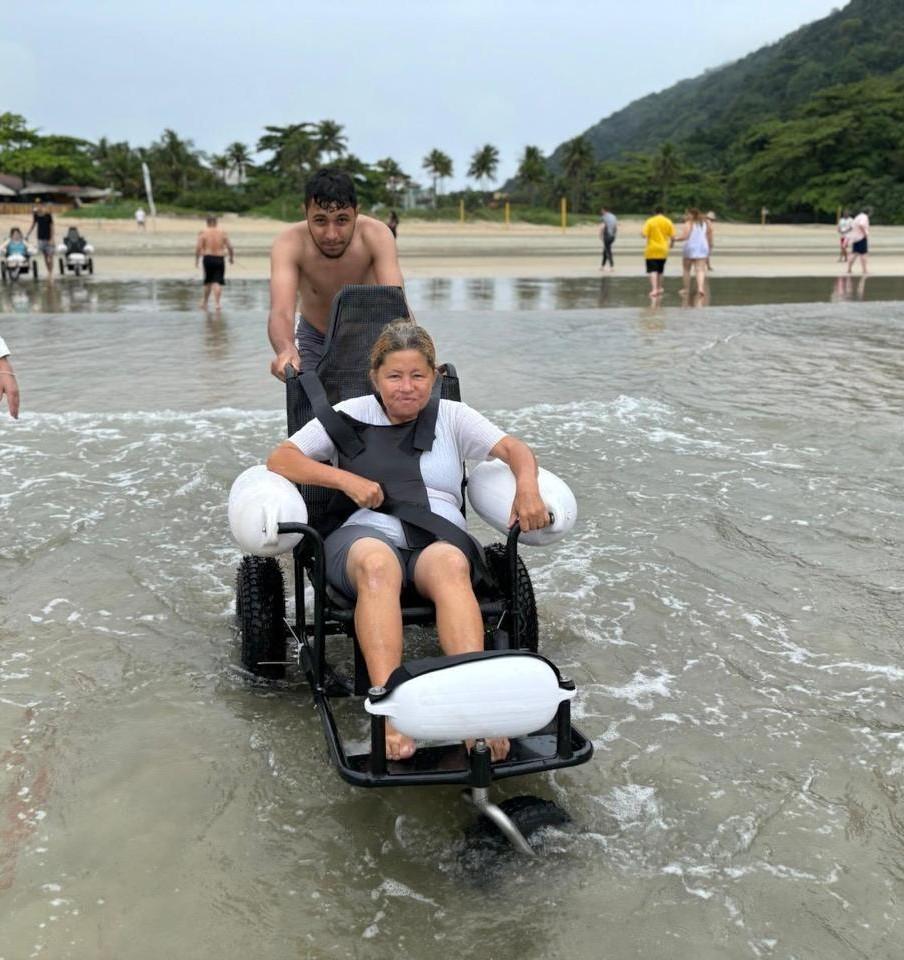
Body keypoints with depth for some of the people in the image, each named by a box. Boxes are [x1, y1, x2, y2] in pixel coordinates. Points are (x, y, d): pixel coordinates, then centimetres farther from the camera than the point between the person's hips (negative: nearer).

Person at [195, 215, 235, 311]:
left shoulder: (203, 232, -3)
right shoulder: (222, 231, 1)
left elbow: (198, 247, -10)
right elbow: (229, 246, 0)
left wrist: (197, 259, 1)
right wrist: (232, 256, 15)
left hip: (208, 258, 0)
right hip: (220, 259, 0)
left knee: (208, 281, 16)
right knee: (217, 282, 0)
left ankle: (204, 302, 26)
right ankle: (216, 303, -12)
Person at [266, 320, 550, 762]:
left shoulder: (452, 416, 20)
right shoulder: (351, 415, 18)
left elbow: (515, 449, 9)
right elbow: (279, 460, 11)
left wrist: (527, 486, -15)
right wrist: (347, 479, -4)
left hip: (440, 536, 1)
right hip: (367, 532, -1)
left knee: (450, 564, -38)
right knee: (377, 563, -39)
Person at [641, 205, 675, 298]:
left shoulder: (650, 221, -7)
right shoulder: (668, 222, 2)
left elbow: (644, 235, -13)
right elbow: (673, 237, 0)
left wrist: (641, 233, 10)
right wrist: (671, 244, 21)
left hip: (652, 250, -4)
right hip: (663, 250, 4)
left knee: (653, 270, -7)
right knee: (660, 271, 18)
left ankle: (654, 289, -20)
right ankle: (659, 288, 26)